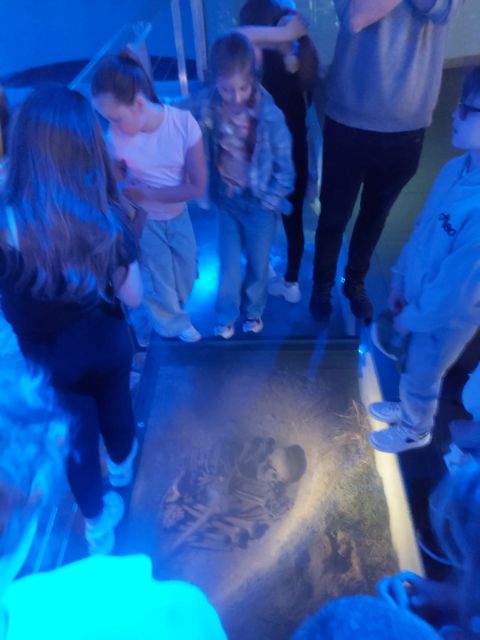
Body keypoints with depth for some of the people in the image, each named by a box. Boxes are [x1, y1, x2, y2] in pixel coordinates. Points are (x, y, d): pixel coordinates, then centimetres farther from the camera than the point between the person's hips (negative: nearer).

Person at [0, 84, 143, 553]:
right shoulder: (105, 218, -24)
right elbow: (132, 298, -13)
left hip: (48, 355, 0)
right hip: (106, 344, 1)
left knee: (75, 428, 23)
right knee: (115, 404, 30)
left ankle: (97, 520, 42)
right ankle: (121, 465, 61)